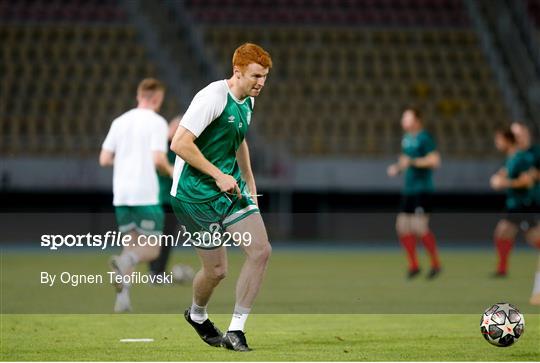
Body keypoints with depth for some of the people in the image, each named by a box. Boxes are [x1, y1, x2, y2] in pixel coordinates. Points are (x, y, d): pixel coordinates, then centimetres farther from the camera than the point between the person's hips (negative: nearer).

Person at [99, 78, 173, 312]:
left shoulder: (120, 122, 11)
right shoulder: (157, 122, -5)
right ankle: (124, 262, -31)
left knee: (133, 243, 15)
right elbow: (158, 159, -15)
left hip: (121, 195, 5)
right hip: (146, 194, -5)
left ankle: (123, 298, 1)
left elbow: (104, 159, 9)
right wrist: (170, 170, 6)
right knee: (151, 250, 2)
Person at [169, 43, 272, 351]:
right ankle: (197, 315, 33)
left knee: (261, 250, -7)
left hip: (231, 187, 8)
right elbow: (180, 144, -25)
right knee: (217, 270, -2)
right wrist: (218, 176, -23)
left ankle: (236, 331, 1)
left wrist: (249, 181, 22)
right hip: (196, 194, -8)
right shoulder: (213, 98, -20)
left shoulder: (248, 101, 8)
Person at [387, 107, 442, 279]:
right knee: (402, 226, 3)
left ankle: (436, 264, 0)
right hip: (408, 188, 8)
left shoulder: (424, 137, -10)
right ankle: (413, 265, 13)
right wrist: (397, 168, 9)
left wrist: (412, 162, -19)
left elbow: (435, 160, -17)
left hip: (422, 189, -8)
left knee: (420, 226, -14)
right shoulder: (406, 138, 15)